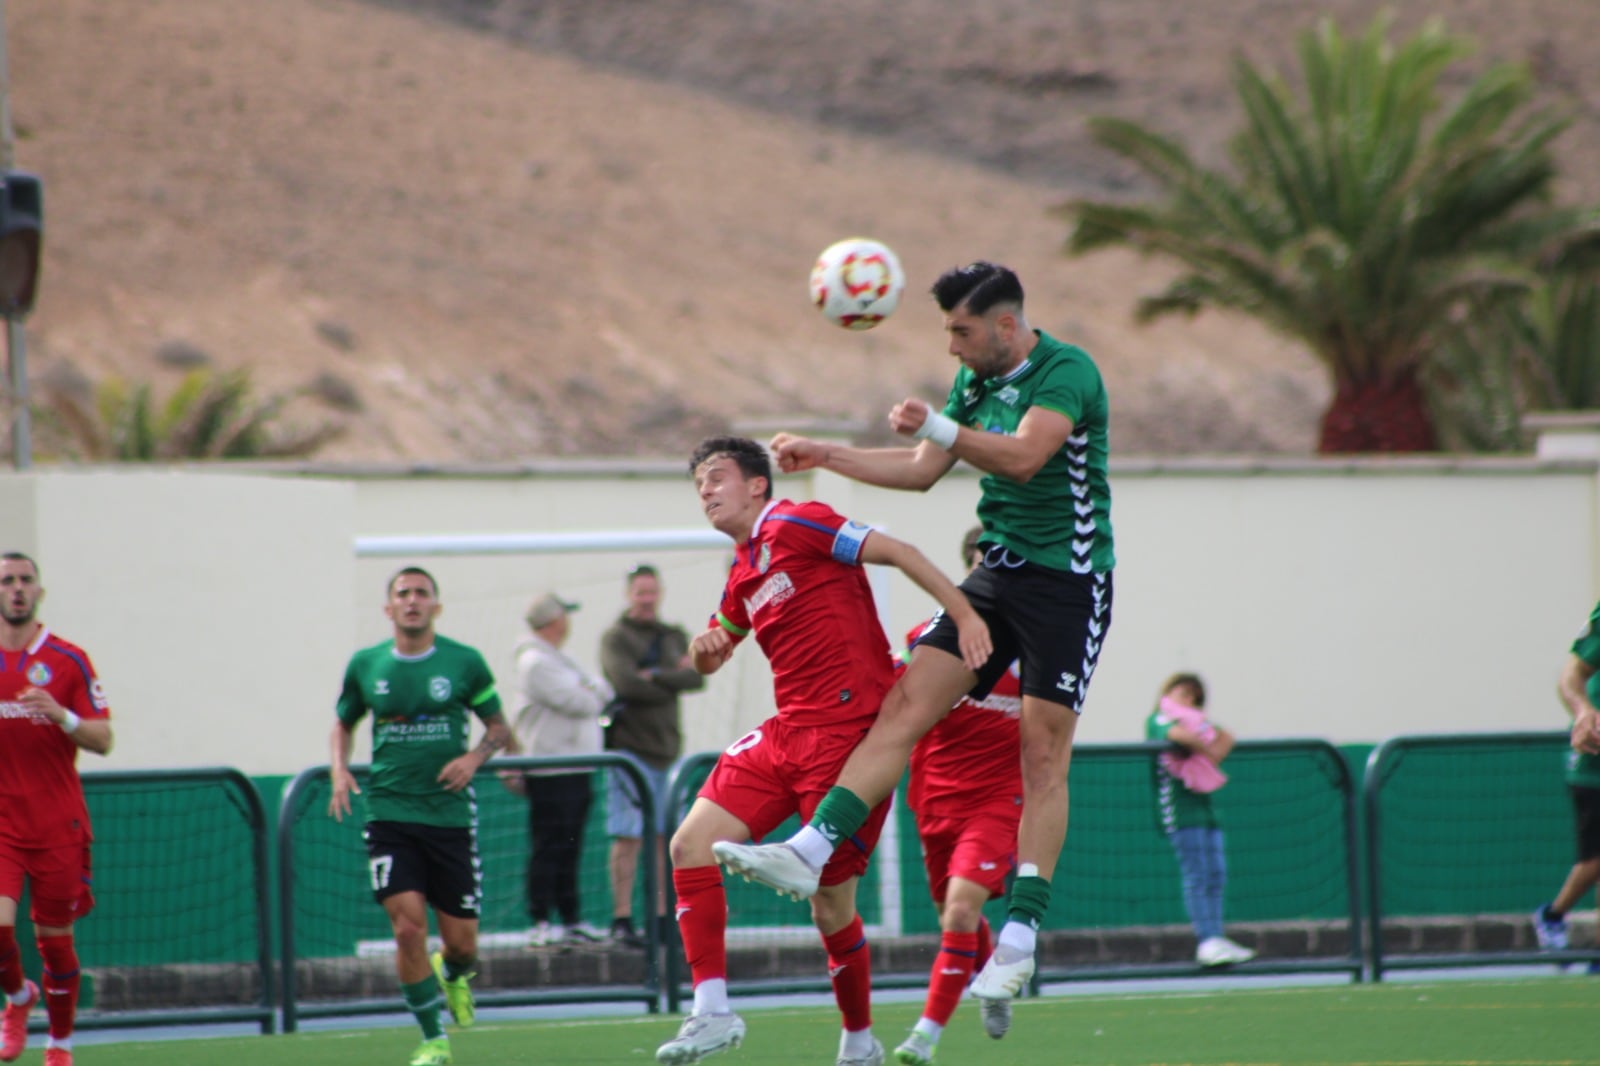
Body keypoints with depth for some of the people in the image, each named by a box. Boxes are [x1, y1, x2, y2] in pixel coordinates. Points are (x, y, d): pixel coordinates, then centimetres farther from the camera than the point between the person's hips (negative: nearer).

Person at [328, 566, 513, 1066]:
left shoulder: (464, 662, 0)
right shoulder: (365, 665, 5)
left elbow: (498, 727, 9)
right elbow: (343, 724, 19)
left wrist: (475, 757, -11)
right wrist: (340, 768, 0)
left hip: (451, 812, 0)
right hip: (389, 812, 0)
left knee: (460, 940, 3)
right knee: (408, 927, -13)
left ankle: (454, 976, 41)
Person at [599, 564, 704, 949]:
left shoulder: (675, 637, 16)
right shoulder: (616, 637, -1)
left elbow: (697, 675, 0)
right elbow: (626, 681, -17)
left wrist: (657, 676, -13)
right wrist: (676, 676, -6)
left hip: (667, 748, 6)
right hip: (630, 745, -6)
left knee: (666, 838, 6)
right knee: (628, 837, -9)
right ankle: (622, 919, -8)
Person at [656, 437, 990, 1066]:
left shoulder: (795, 525, -6)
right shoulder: (743, 575, 19)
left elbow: (897, 552, -11)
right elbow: (710, 659, 31)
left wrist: (964, 614, -21)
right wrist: (703, 649, 6)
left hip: (850, 731, -8)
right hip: (787, 733, 8)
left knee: (831, 901, -3)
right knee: (691, 846, -5)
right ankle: (712, 1011, -4)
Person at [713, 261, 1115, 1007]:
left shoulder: (1067, 371, -12)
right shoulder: (975, 381, 12)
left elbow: (1025, 456, -27)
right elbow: (923, 470, 22)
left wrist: (938, 426, -34)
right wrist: (827, 456, 17)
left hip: (1070, 581, -7)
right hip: (999, 574, 7)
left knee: (1043, 753, -9)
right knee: (907, 701, -6)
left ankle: (1020, 938, -9)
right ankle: (810, 850, -13)